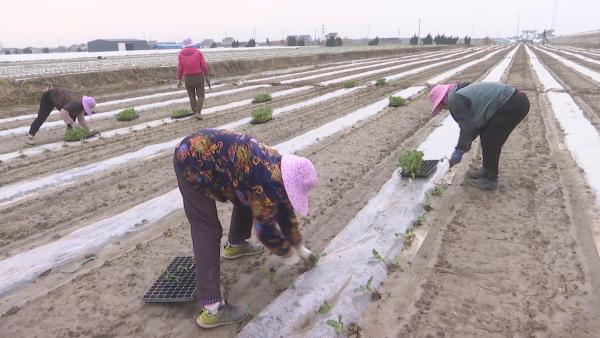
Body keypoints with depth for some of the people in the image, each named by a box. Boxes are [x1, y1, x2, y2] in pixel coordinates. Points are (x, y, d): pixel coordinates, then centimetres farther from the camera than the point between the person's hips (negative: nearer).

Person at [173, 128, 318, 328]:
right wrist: (286, 250, 4)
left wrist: (299, 247, 23)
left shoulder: (279, 169, 4)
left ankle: (235, 245, 43)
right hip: (191, 161, -10)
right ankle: (211, 310, -8)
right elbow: (265, 228, -15)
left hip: (205, 152, 10)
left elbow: (285, 209, 16)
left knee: (248, 197, 19)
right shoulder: (269, 183, -24)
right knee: (208, 232, -11)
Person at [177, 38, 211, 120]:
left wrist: (179, 80, 2)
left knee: (192, 96, 15)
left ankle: (195, 113, 17)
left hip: (188, 78, 2)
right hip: (199, 77, -2)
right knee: (200, 96, 6)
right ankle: (198, 113, -9)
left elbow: (180, 68, -3)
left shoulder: (181, 54, -1)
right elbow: (204, 65, -9)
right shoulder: (198, 52, -4)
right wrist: (207, 77, -3)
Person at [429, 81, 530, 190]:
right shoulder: (464, 91, 18)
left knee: (490, 141, -1)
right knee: (486, 135, 18)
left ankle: (490, 179, 11)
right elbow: (476, 121, 22)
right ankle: (487, 170, 31)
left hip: (513, 105, -10)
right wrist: (464, 145, 23)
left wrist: (459, 150, -3)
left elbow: (466, 127, -11)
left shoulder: (455, 100, -12)